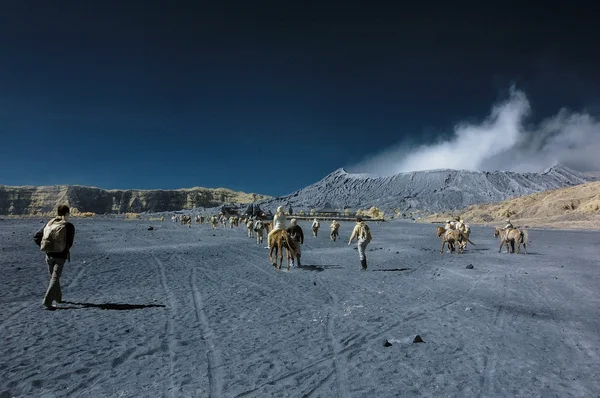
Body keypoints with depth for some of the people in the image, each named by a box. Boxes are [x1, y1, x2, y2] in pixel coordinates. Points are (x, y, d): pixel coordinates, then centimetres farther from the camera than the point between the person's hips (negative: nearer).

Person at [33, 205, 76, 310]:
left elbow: (36, 237, 5)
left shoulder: (49, 223, 5)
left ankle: (58, 297, 34)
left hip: (49, 255, 5)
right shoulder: (69, 226, -10)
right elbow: (69, 243, -13)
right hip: (60, 255, -5)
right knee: (55, 278, 1)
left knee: (53, 276, 20)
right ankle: (47, 301, -8)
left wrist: (44, 247, 10)